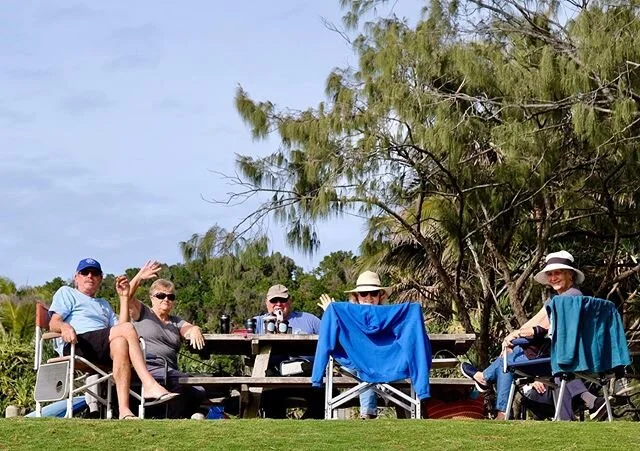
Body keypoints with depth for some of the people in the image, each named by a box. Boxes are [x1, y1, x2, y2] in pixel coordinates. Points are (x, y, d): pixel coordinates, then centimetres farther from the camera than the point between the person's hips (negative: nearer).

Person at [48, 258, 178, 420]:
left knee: (120, 343, -36)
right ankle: (150, 385, -38)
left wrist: (124, 297, 19)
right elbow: (53, 323, 8)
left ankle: (124, 411, -49)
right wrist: (65, 327, -16)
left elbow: (119, 327, 21)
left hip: (103, 352, 5)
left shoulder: (103, 304, 40)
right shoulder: (66, 293, 26)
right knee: (128, 329, -28)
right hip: (76, 344, -5)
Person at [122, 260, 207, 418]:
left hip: (170, 371, 6)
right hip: (147, 366, -6)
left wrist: (195, 330, -18)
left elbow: (188, 329, 8)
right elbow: (127, 298, -3)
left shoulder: (176, 322, 27)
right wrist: (139, 278, -21)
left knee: (199, 392, -20)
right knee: (183, 382, -31)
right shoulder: (142, 312, 16)